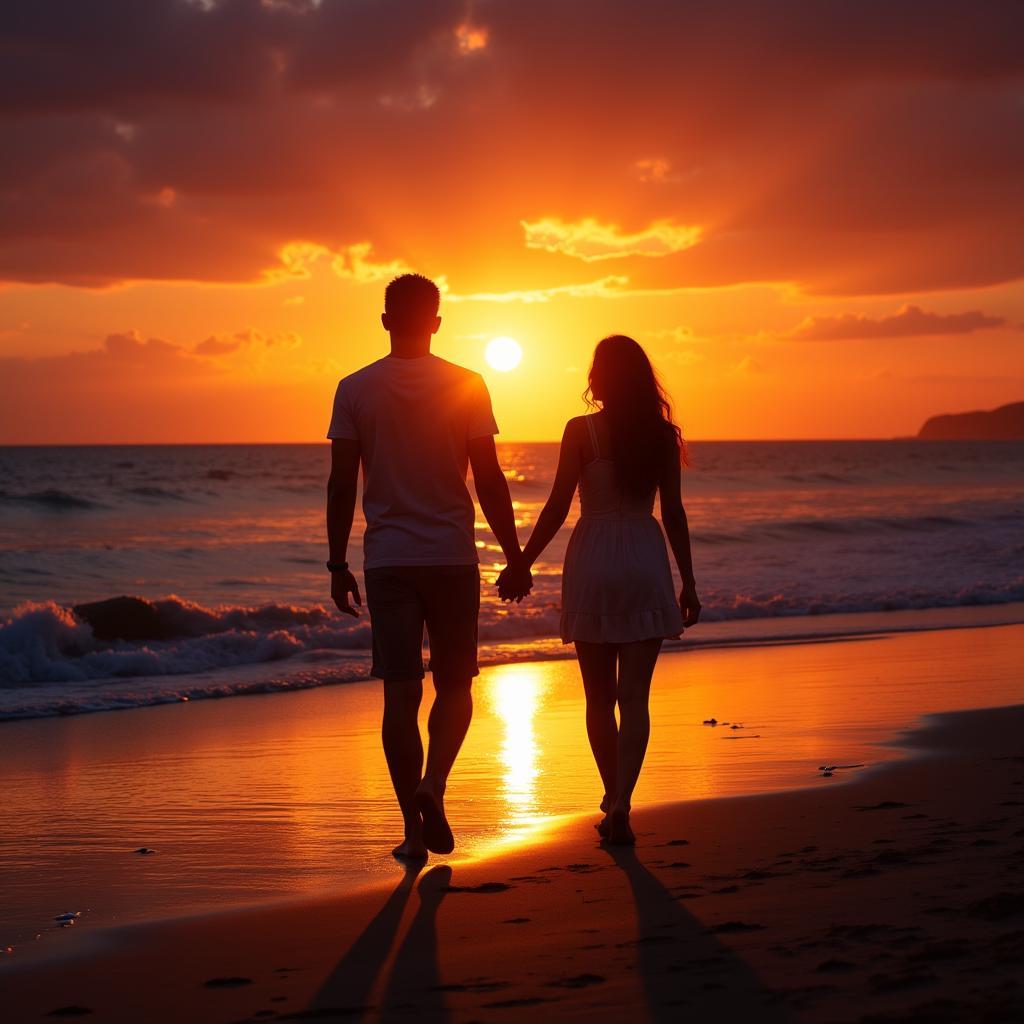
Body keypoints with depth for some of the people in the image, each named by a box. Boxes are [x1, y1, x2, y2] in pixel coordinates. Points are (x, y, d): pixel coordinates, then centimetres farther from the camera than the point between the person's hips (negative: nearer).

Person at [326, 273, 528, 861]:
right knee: (454, 686, 12)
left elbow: (342, 486, 0)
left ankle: (414, 829, 2)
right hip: (452, 556, -1)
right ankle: (433, 786, -12)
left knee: (401, 693, 3)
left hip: (386, 559, 1)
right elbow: (489, 481, -4)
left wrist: (338, 566, 7)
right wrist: (514, 555, 5)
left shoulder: (355, 390, 1)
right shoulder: (466, 387, -2)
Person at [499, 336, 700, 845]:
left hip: (592, 562, -2)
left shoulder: (581, 431, -6)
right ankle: (620, 806, -13)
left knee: (599, 697, 12)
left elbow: (557, 507, -7)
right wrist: (688, 582, 10)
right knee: (634, 697, 0)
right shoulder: (663, 434, 2)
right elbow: (673, 512, 3)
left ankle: (614, 799, 20)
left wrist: (521, 565, 1)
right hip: (646, 562, 2)